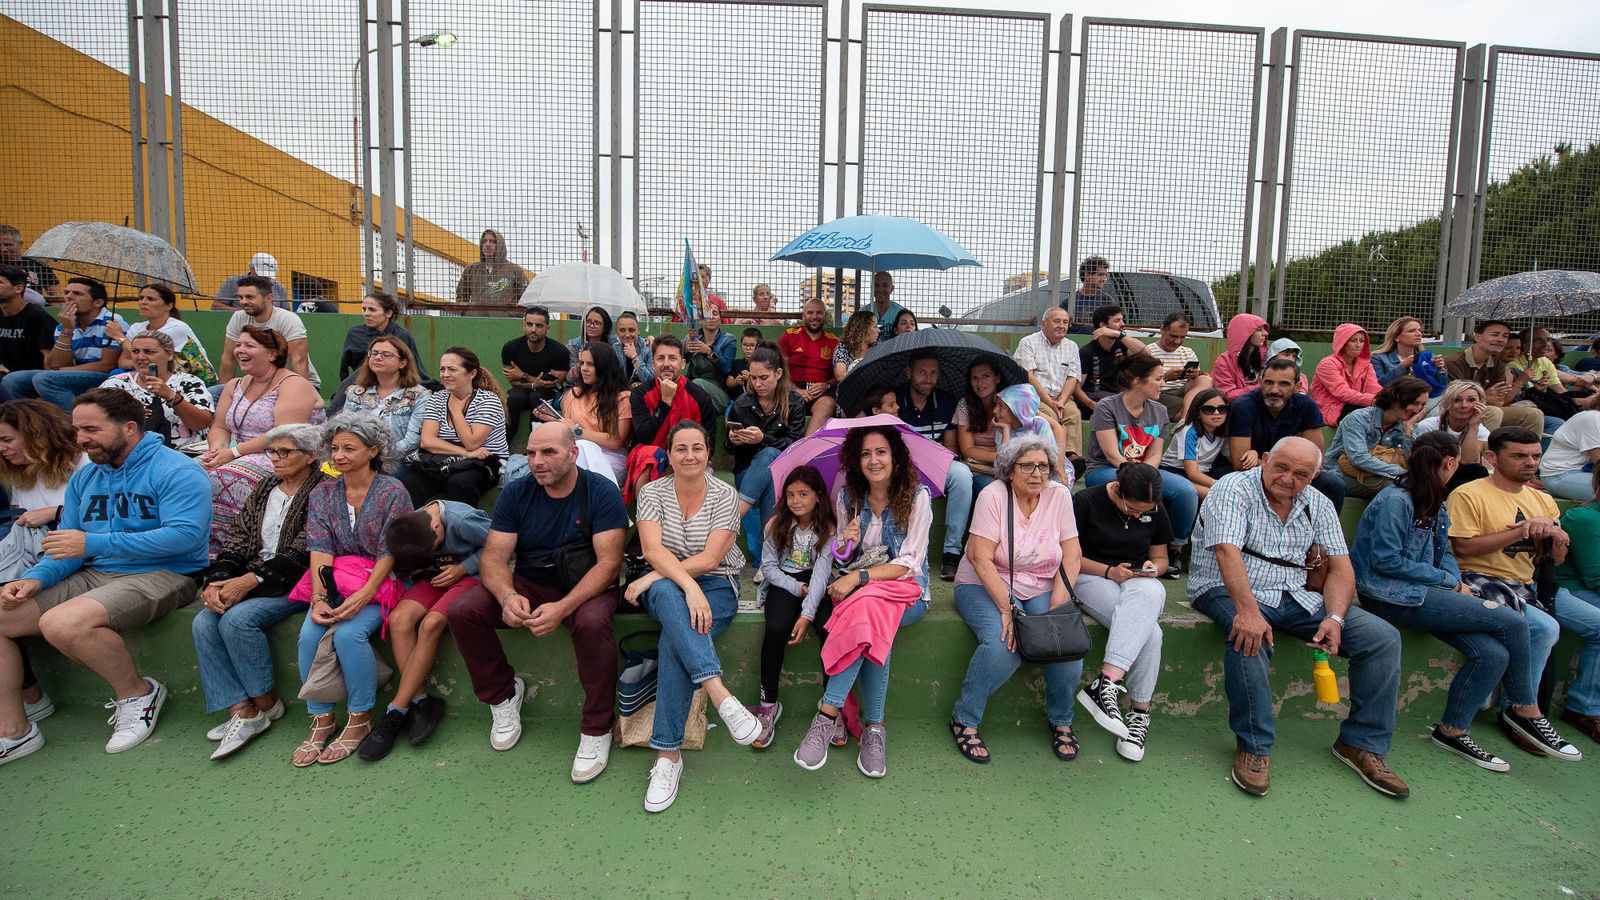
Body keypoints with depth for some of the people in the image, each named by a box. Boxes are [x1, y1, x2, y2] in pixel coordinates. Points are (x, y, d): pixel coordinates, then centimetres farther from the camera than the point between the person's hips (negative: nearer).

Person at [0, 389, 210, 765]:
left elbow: (185, 535, -24)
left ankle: (137, 692, -5)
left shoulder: (174, 471, -10)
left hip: (161, 575, -9)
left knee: (62, 623, -31)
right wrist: (35, 578, -8)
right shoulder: (84, 477, 16)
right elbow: (67, 546, 15)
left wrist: (93, 543, -20)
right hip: (94, 575, 9)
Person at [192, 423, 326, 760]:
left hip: (295, 582, -7)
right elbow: (235, 543, 10)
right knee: (204, 622, -16)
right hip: (253, 579, 7)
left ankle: (268, 704, -7)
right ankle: (242, 712, -17)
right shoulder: (264, 489, 17)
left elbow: (301, 555, -14)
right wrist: (216, 581, -7)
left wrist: (251, 580, -21)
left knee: (238, 618, -27)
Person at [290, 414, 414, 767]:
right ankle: (321, 720, -6)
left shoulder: (392, 492, -4)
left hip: (380, 582, -4)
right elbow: (320, 548, -2)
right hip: (335, 581, 4)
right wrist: (319, 597, -16)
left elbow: (390, 552, -10)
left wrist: (362, 596, -22)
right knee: (309, 634, -22)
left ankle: (361, 719, -11)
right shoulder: (322, 493, 9)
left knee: (348, 633, -28)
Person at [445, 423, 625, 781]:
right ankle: (503, 693, 7)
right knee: (460, 611, -18)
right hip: (528, 583, 4)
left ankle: (597, 728, -15)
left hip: (584, 586, -4)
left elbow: (609, 562, -20)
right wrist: (508, 596, -30)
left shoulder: (602, 493, -13)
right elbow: (493, 557, -6)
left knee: (592, 622, -37)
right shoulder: (516, 493, -1)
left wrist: (563, 607, -34)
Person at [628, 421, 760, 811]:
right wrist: (688, 586, -29)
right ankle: (721, 695, -47)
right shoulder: (652, 492, 3)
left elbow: (709, 558, -9)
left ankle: (667, 755, -27)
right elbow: (652, 550, -13)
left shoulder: (725, 495, 0)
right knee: (667, 595, -38)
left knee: (674, 638, -33)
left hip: (717, 587, -1)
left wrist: (653, 577, -15)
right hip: (665, 586, 1)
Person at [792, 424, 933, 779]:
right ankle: (873, 727, -27)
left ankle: (828, 714, -32)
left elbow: (910, 563, -12)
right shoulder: (848, 496, 6)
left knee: (869, 604, -36)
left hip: (907, 591, -2)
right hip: (857, 586, 3)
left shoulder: (917, 496, -5)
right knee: (874, 622, -34)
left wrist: (859, 578, -23)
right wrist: (845, 544, -14)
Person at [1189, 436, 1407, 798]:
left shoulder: (1318, 504, 9)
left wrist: (1334, 618, -15)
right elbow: (1227, 551, -26)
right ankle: (1254, 746, -22)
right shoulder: (1233, 488, -11)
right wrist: (1248, 609, -39)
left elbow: (1341, 568, 4)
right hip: (1227, 591, -6)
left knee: (1383, 637, -6)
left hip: (1293, 596, 6)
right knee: (1249, 635, -38)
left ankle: (1362, 743, 6)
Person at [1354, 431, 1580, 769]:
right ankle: (1526, 711, 9)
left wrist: (1456, 582, -3)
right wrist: (1450, 582, -11)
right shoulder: (1395, 500, -13)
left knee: (1493, 653, -12)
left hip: (1420, 592, 9)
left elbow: (1443, 554, 19)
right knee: (1512, 623, -12)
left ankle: (1453, 731, 3)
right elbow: (1386, 561, -16)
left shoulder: (1436, 507, 16)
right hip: (1393, 597, -9)